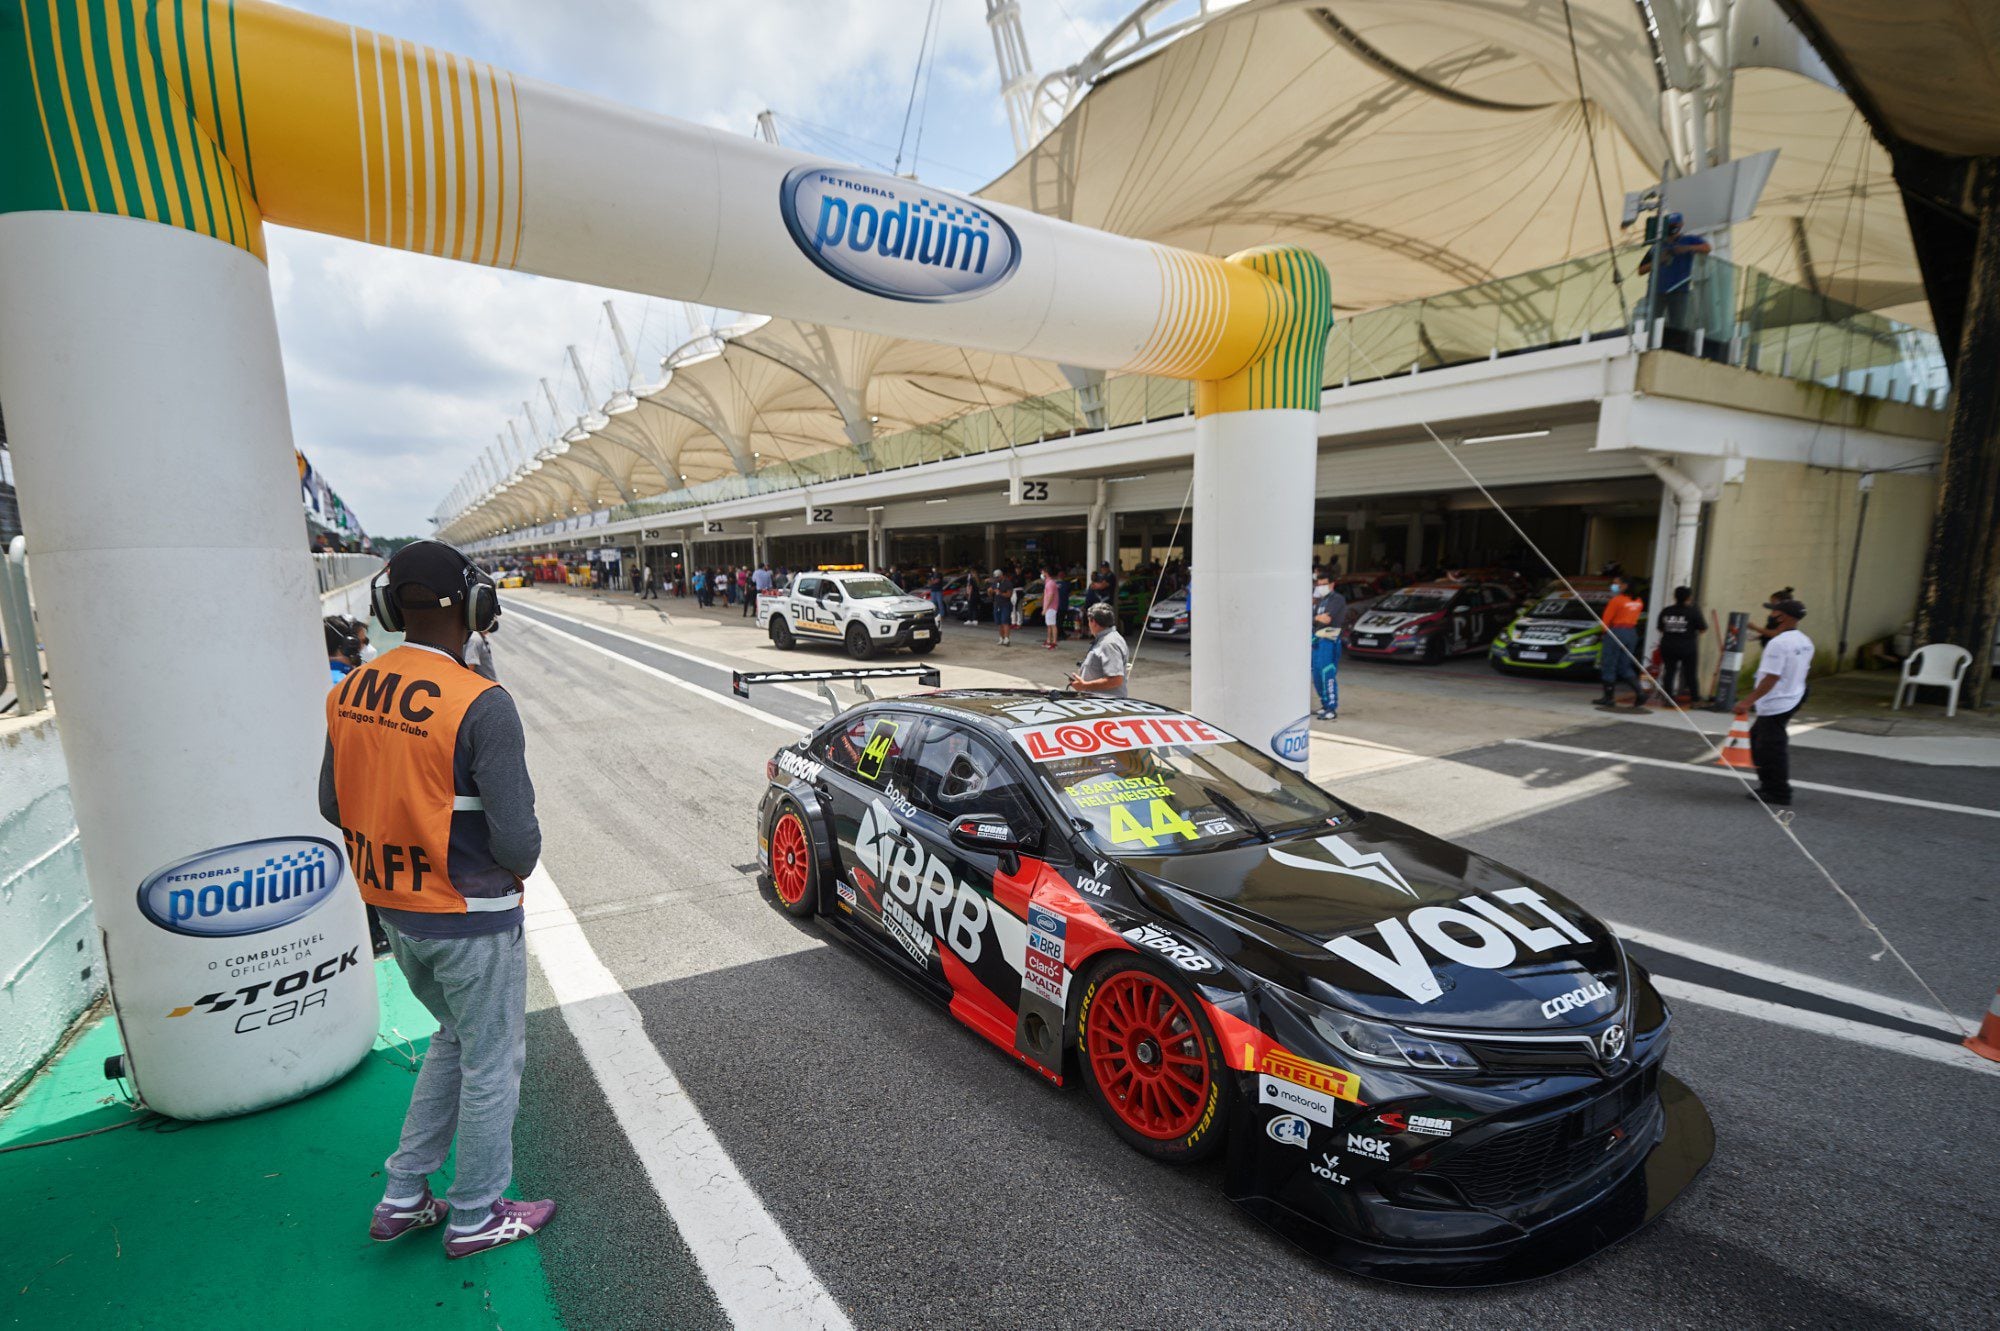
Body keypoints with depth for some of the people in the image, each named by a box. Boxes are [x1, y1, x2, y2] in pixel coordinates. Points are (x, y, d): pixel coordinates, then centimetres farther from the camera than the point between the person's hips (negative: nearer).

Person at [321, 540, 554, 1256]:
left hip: (394, 911, 7)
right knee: (490, 1066, 14)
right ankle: (475, 1218, 32)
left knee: (455, 1038, 28)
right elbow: (517, 840, -25)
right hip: (472, 919, -7)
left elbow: (333, 804, 9)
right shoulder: (482, 705, -26)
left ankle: (404, 1196, 38)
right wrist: (515, 865, -3)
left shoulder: (349, 692, -3)